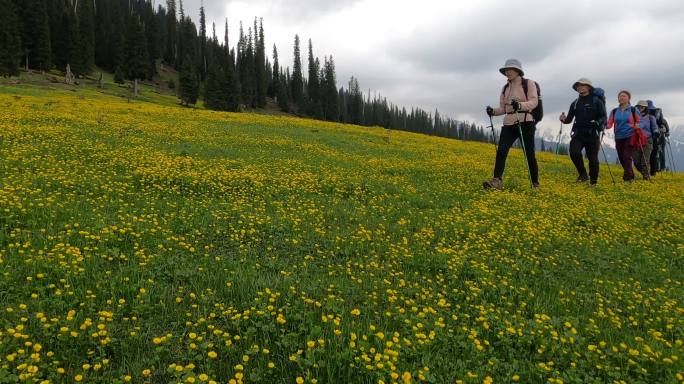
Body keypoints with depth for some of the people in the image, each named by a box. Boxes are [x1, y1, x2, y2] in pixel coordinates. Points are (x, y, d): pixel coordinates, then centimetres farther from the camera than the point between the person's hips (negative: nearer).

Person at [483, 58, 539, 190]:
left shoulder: (529, 83, 2)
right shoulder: (505, 88, 17)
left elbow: (534, 102, -11)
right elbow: (503, 108, 14)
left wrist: (520, 105, -30)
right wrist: (493, 111, -7)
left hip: (525, 123, -4)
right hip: (509, 124, 4)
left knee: (529, 154, 1)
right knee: (501, 151, -15)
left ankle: (535, 182, 16)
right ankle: (497, 180, -24)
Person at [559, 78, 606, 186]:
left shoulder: (597, 101, 2)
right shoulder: (575, 103, 14)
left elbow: (603, 117, -2)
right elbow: (569, 119, 12)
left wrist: (597, 123, -23)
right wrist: (564, 120, -11)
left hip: (592, 134, -3)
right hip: (578, 133, 3)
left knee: (593, 158, 1)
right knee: (574, 152, -21)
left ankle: (593, 181, 14)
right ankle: (583, 174, -3)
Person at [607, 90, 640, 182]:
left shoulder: (633, 110, 1)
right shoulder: (614, 111, 8)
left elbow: (639, 121, 7)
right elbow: (609, 124, 3)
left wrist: (637, 126, -14)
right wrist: (605, 126, -18)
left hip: (630, 136, -4)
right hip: (618, 137, 4)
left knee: (627, 156, -14)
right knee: (621, 158, 7)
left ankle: (627, 178, -12)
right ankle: (630, 176, 24)